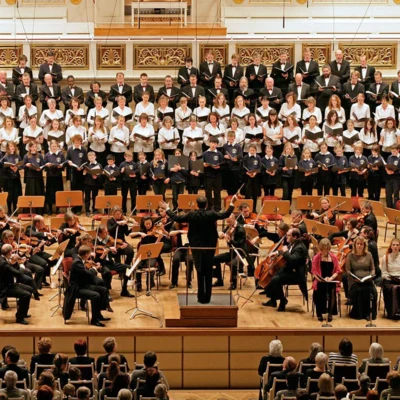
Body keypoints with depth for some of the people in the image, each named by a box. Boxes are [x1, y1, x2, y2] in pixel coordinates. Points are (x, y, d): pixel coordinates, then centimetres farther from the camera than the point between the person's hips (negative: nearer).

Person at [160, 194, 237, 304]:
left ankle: (201, 297, 8)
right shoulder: (211, 214, -12)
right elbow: (226, 215, -1)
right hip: (210, 246, 0)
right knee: (208, 273, 8)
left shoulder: (191, 215, -11)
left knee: (200, 272, 9)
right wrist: (232, 203, 10)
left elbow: (176, 218, -2)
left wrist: (167, 209, 11)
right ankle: (207, 297, 8)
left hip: (196, 246, 0)